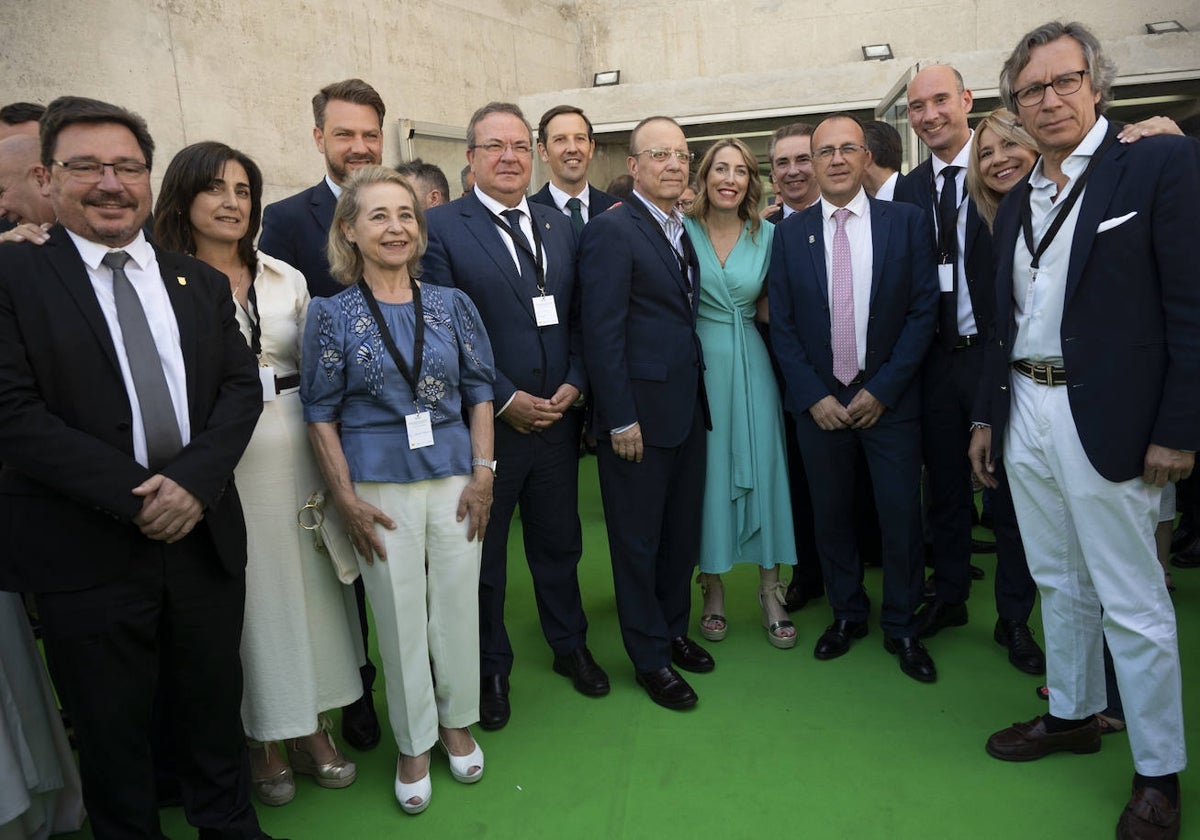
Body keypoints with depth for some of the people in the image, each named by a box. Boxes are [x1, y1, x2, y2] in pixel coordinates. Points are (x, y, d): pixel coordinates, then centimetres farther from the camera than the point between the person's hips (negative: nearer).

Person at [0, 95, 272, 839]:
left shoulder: (201, 281, 9)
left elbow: (243, 387, 2)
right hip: (85, 550, -3)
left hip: (204, 537, 4)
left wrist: (194, 480, -14)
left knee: (214, 713, 18)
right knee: (111, 732, 14)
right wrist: (135, 497, -17)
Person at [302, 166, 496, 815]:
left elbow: (480, 392, 6)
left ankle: (457, 723, 35)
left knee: (458, 606, 11)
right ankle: (413, 744, 30)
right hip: (381, 486, -2)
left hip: (454, 477, 2)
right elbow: (321, 414, -1)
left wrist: (483, 472, -1)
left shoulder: (452, 305, 3)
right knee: (400, 617, 9)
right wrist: (346, 499, -5)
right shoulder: (331, 315, -3)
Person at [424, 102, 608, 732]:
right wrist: (506, 400, -15)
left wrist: (573, 385, -6)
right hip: (485, 422, -4)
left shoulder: (561, 227, 8)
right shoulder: (442, 229, -8)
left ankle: (569, 646, 40)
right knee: (483, 552, 12)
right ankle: (490, 669, 32)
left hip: (558, 417, 4)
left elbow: (579, 318, 8)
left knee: (559, 543, 18)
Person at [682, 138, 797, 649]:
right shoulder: (681, 230, -2)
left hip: (751, 365, 2)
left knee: (763, 468, 3)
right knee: (707, 472, 5)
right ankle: (713, 591, 20)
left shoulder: (767, 234, 5)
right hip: (698, 365, -2)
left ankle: (770, 590, 18)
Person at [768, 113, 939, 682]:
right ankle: (846, 613, 31)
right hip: (819, 402, 1)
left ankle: (901, 628, 24)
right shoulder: (790, 233, 3)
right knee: (831, 515, 11)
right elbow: (782, 325, 1)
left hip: (889, 399, -1)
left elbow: (923, 310, -3)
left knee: (901, 517, 5)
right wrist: (813, 397, -7)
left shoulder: (906, 221, 0)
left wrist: (882, 389, -10)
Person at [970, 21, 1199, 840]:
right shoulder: (1017, 199, 13)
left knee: (1133, 604, 3)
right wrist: (987, 414, 15)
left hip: (1106, 421, -6)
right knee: (1060, 583, 18)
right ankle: (1073, 714, 36)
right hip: (1026, 414, 6)